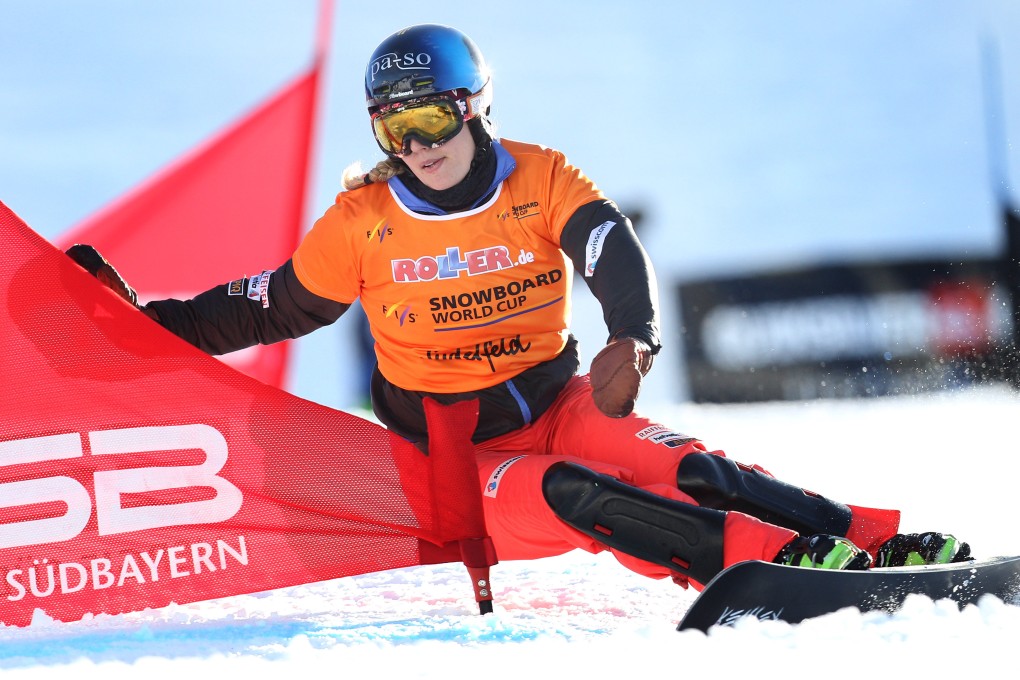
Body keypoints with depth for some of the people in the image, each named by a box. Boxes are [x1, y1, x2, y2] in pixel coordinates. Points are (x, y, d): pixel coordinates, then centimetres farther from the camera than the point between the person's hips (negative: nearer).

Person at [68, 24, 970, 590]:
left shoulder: (540, 181, -5)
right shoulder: (363, 222, -3)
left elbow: (614, 253, -21)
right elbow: (273, 308, 9)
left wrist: (631, 338, -43)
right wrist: (142, 318, 4)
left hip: (555, 404, 2)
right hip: (453, 456, -1)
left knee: (676, 466, -27)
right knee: (574, 499, -32)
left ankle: (876, 541, -32)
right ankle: (794, 563, -46)